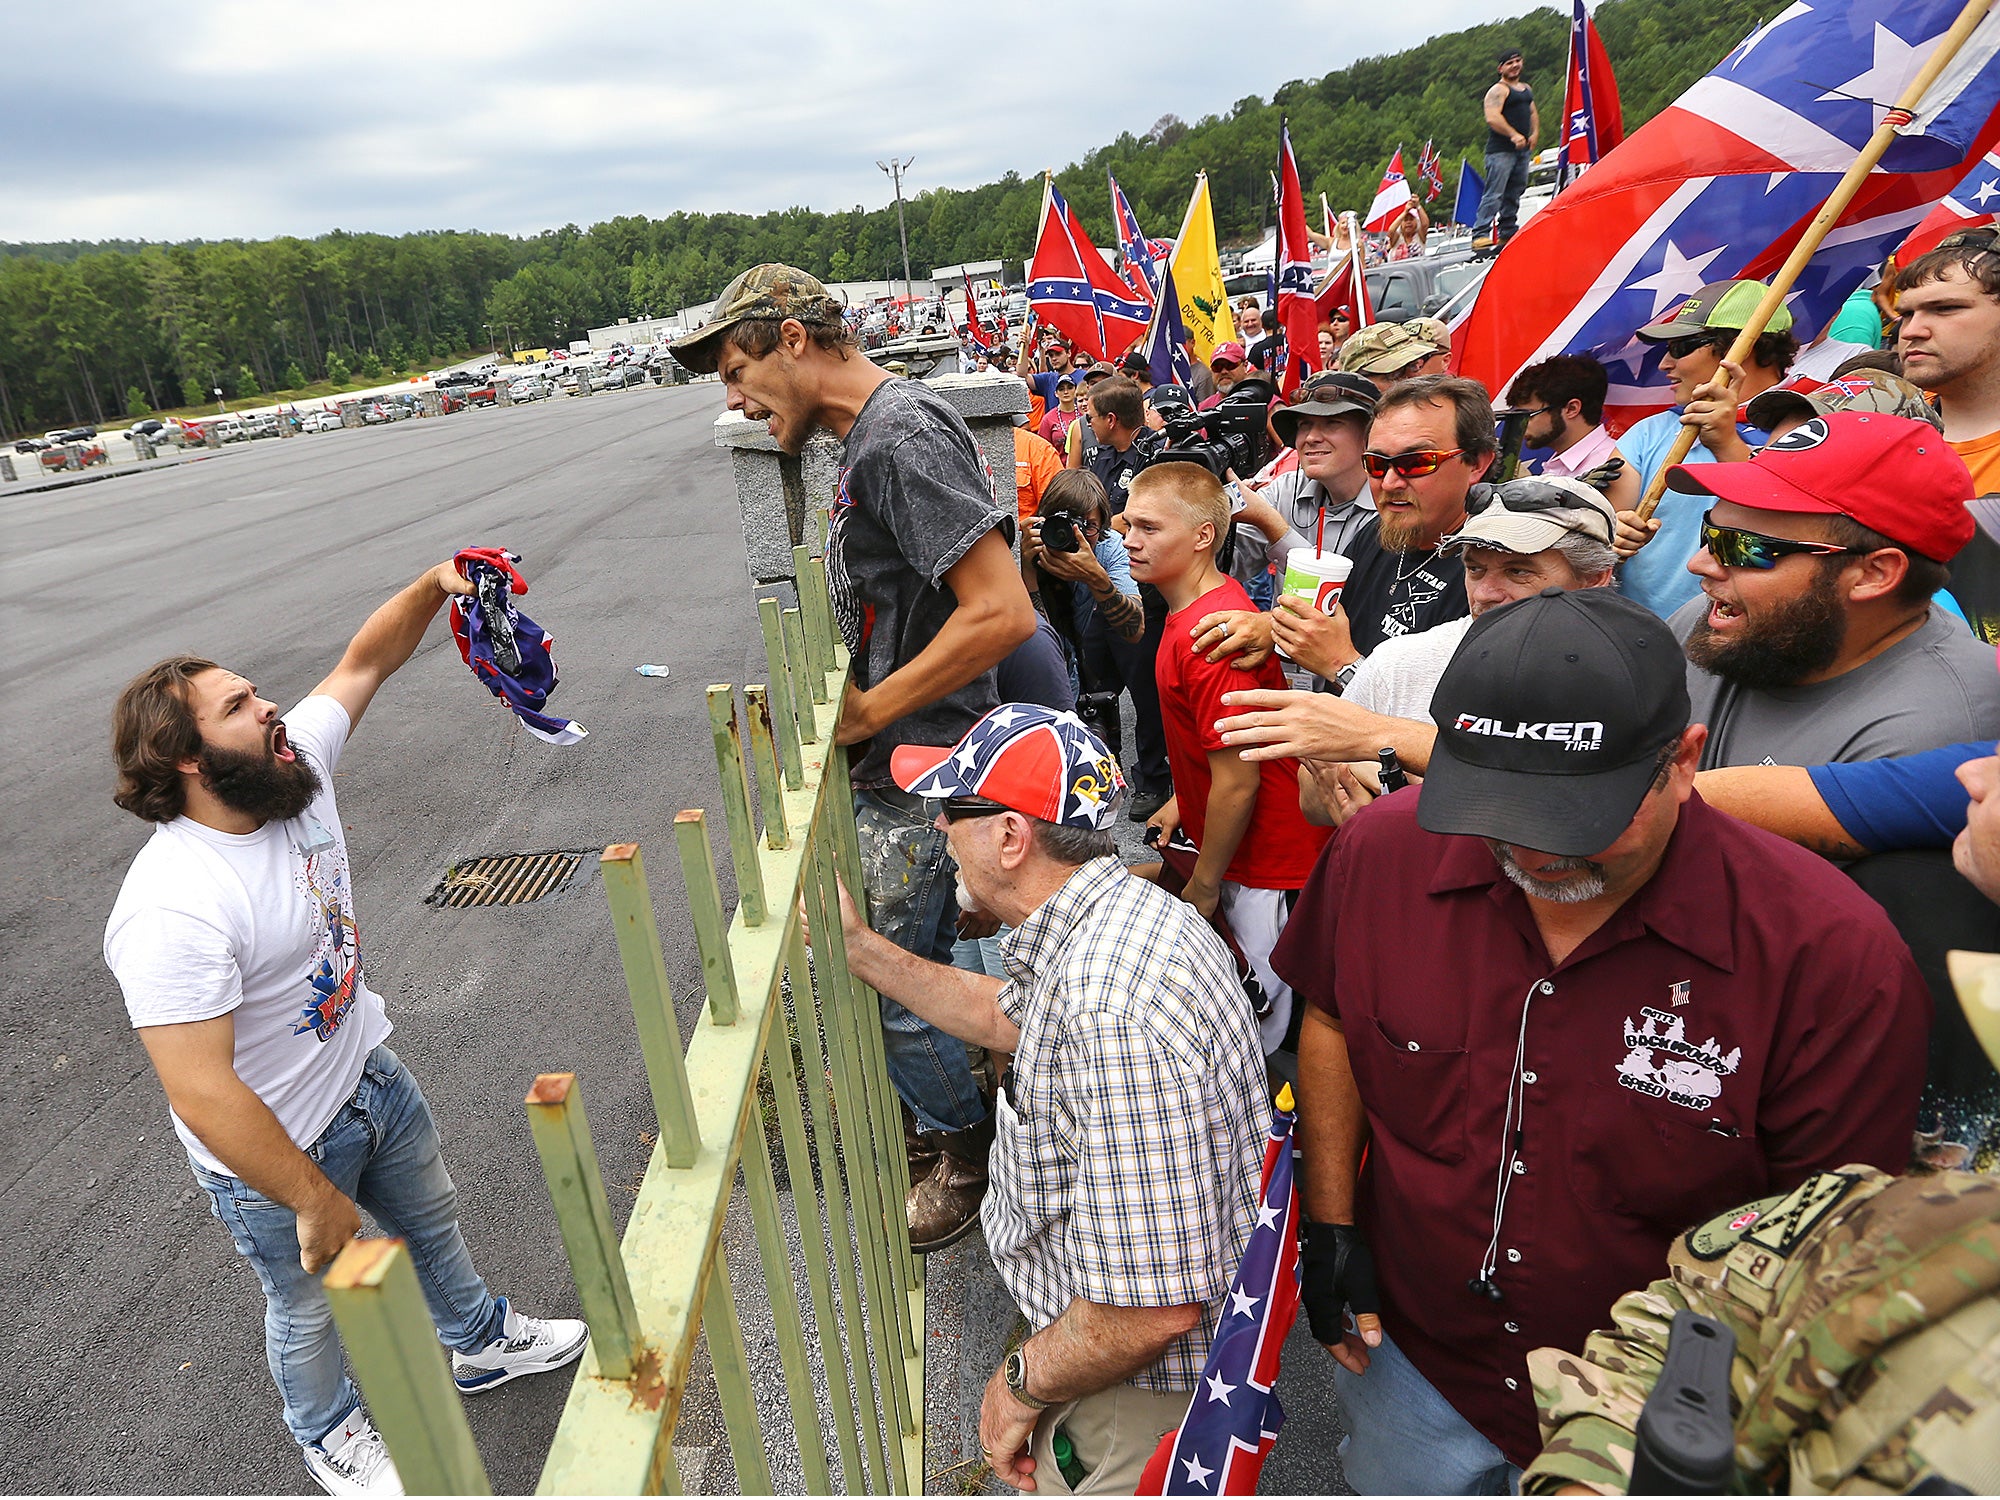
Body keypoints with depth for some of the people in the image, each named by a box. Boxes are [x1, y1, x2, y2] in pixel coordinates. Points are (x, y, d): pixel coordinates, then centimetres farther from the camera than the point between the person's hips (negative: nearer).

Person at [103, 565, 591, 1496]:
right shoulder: (171, 911, -35)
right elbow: (203, 1097, -34)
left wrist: (434, 586, -15)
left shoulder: (295, 767, -14)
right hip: (271, 1151, -7)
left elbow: (362, 663, -1)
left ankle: (480, 1343, 56)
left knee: (432, 1217, 28)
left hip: (368, 1075, 7)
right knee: (310, 1306, 20)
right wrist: (315, 1200, -26)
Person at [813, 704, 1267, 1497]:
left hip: (1145, 1389, -8)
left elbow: (1154, 1306, -35)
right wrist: (858, 947, 15)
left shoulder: (1111, 1012, -38)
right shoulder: (1116, 910, -5)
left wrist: (1024, 1382, -16)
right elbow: (1008, 1016, 16)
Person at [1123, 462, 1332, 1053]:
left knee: (1258, 1037, 4)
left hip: (1267, 866, -10)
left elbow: (1237, 783, -25)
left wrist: (1204, 885, -14)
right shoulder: (1206, 606, 6)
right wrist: (1182, 802, 18)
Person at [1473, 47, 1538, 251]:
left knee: (1514, 193, 10)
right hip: (1501, 150, -8)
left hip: (1523, 149, 8)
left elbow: (1533, 113, 29)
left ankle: (1508, 232, 17)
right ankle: (1480, 235, -19)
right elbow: (1493, 118, -19)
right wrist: (1513, 135, -24)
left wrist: (1534, 134, 10)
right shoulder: (1498, 90, -6)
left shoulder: (1526, 89, 22)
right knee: (1494, 194, -15)